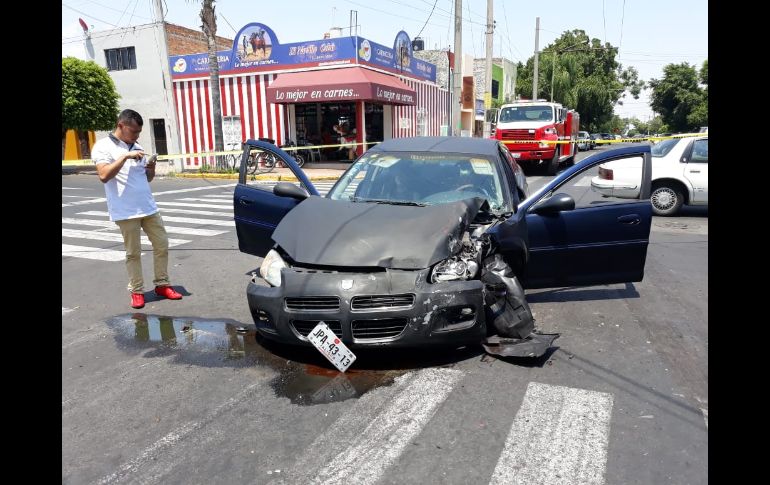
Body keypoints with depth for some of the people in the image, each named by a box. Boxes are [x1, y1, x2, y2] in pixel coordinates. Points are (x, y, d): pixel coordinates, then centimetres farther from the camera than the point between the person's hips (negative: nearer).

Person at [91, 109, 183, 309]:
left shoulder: (137, 147, 14)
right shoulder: (103, 146, -5)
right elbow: (104, 176, -19)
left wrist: (151, 168, -1)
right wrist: (125, 156, -20)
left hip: (149, 207, 6)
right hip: (125, 211, -6)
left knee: (162, 244, 7)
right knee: (133, 253, 2)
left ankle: (162, 284, 20)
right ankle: (136, 291, 15)